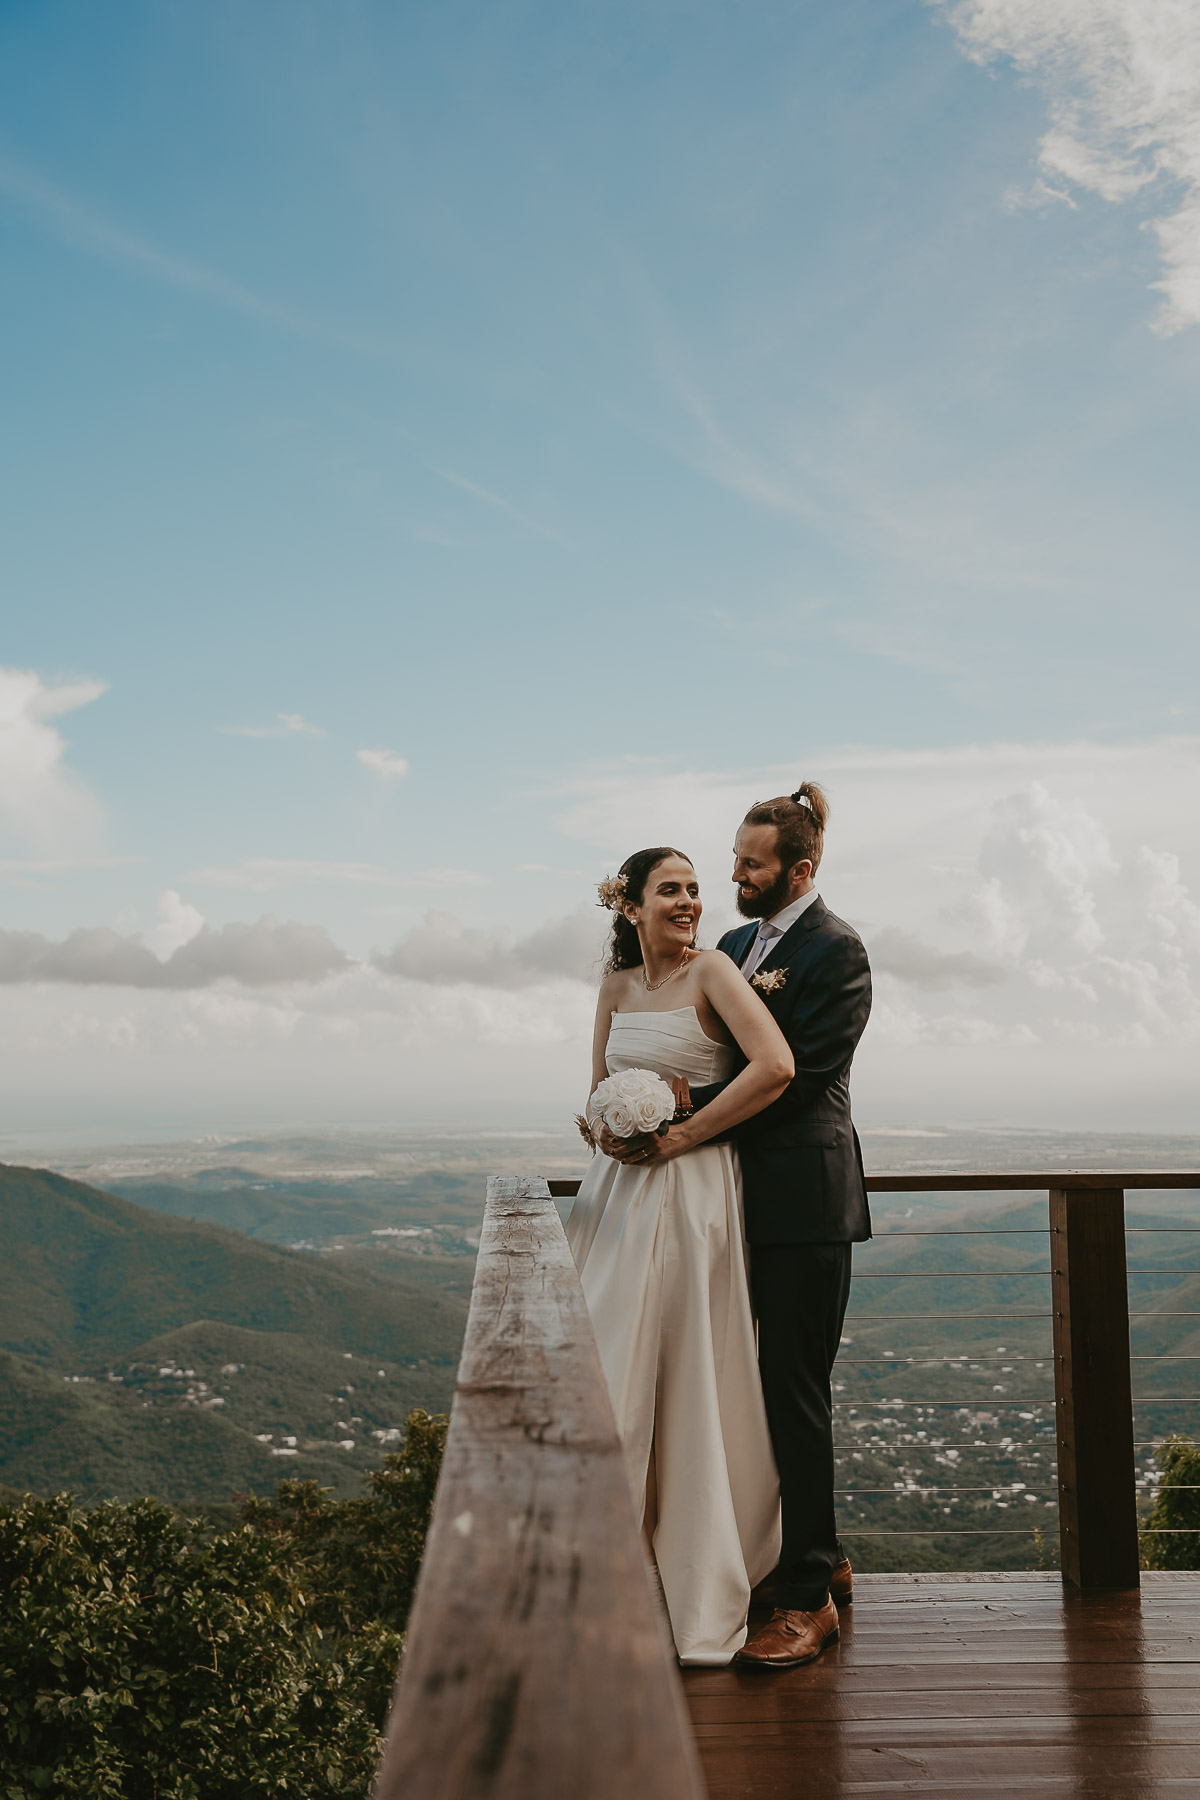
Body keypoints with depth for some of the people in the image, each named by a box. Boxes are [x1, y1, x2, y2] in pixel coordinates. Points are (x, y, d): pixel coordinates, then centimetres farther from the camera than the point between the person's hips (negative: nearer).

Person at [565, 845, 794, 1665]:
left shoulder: (712, 970, -8)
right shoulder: (617, 985, 10)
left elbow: (776, 1066, -22)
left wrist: (684, 1135, -15)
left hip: (693, 1191, -6)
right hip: (618, 1193, 6)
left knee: (693, 1388, 1)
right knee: (610, 1379, 9)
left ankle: (703, 1596, 17)